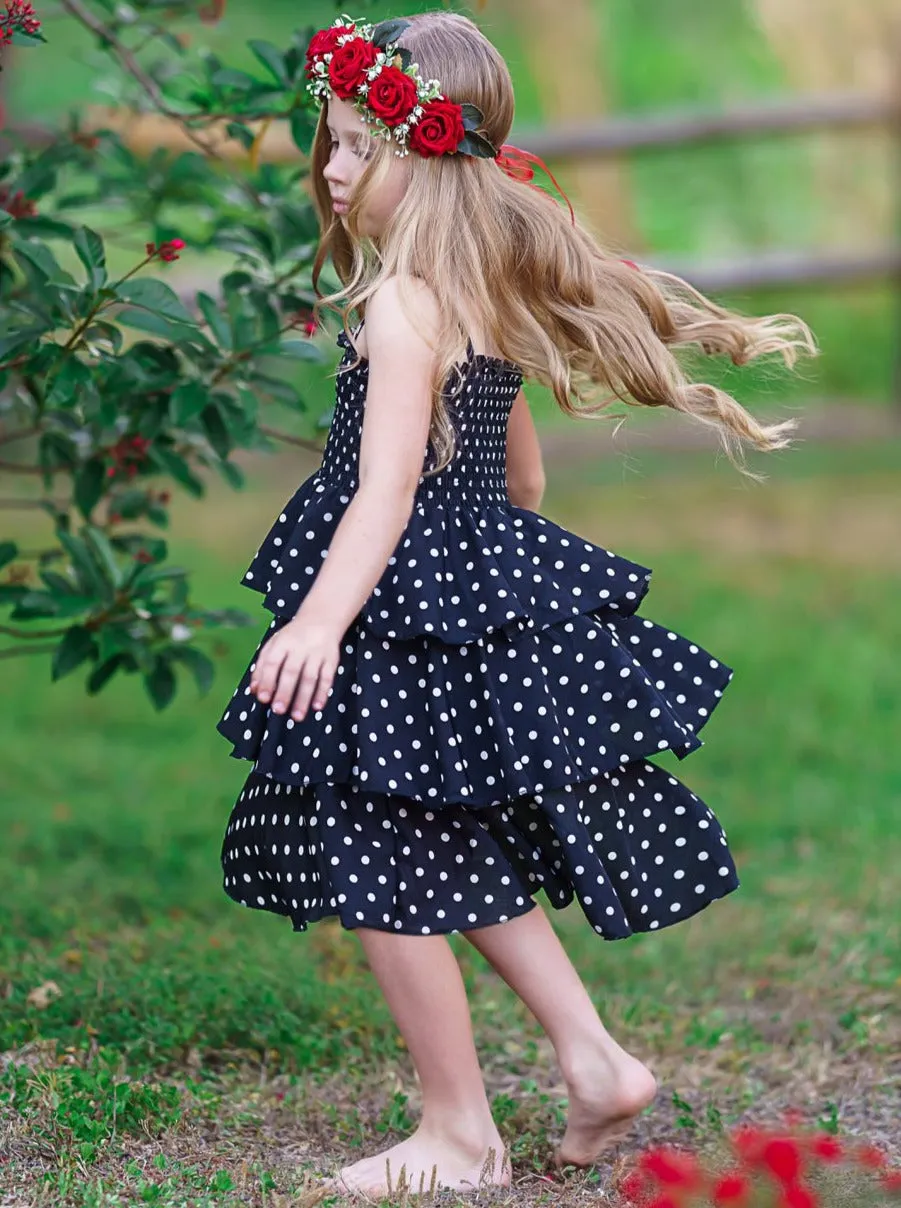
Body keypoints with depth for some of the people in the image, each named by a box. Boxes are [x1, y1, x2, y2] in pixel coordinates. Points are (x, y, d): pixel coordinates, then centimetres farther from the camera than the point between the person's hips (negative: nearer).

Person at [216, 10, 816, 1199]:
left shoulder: (400, 305, -18)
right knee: (474, 859, 21)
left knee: (387, 876, 2)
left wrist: (321, 619, -36)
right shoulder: (490, 294, 10)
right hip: (493, 591, 9)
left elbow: (387, 487, -28)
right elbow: (520, 462, 20)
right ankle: (593, 1058, 22)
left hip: (412, 620, -9)